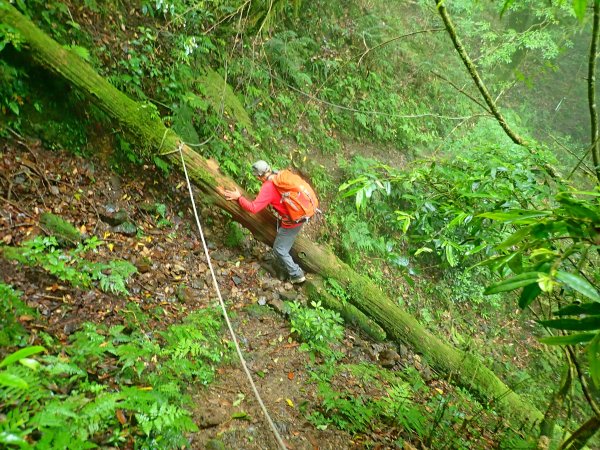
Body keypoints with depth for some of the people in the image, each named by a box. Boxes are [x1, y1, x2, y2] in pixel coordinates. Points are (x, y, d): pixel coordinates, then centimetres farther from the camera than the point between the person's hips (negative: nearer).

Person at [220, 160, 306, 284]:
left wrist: (238, 197, -14)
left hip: (292, 222, -8)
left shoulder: (268, 188, -23)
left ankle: (297, 275, 19)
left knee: (279, 250, 9)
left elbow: (253, 208, -26)